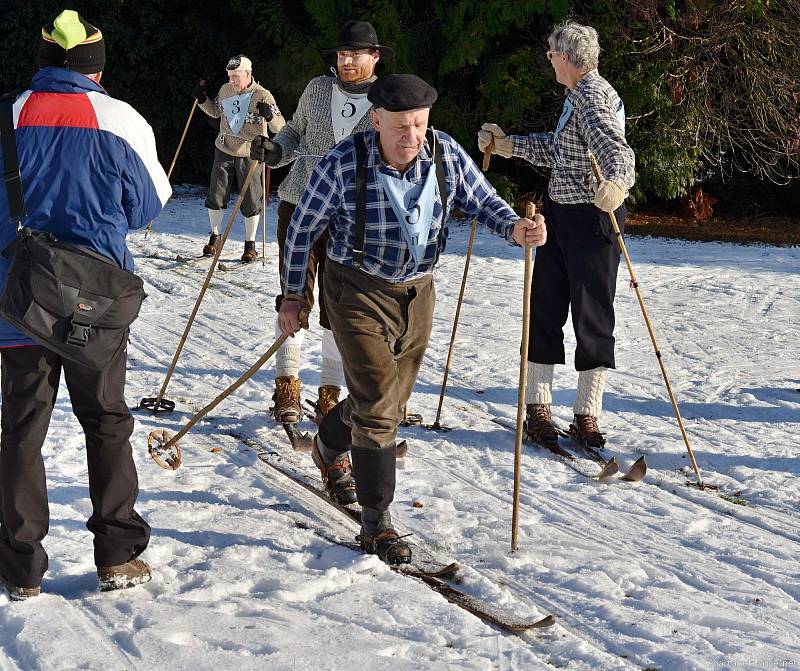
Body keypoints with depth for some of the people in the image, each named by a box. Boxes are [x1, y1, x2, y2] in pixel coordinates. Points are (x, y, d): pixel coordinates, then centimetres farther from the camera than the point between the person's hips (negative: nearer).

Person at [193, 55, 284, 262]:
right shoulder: (225, 90, 0)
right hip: (224, 151, 4)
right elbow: (216, 112, 20)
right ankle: (215, 237, 24)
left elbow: (279, 127, -18)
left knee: (250, 202, 2)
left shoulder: (263, 96, -16)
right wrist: (202, 99, 5)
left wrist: (270, 116, -38)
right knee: (216, 196, 6)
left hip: (249, 155, -4)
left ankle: (250, 245, 15)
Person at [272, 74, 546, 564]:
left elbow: (482, 201, 0)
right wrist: (294, 294, -1)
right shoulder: (344, 164, -20)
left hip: (417, 293, 5)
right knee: (378, 403, -14)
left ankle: (331, 446, 50)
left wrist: (514, 227, -22)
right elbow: (304, 227, -7)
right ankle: (377, 520, -2)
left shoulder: (446, 154, -10)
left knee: (390, 402, 18)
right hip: (359, 291, -5)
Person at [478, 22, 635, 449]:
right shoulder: (581, 93, 15)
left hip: (592, 219, -10)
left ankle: (586, 416, 9)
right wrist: (508, 145, 31)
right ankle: (538, 407, 19)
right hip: (560, 214, 10)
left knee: (592, 318, 0)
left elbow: (615, 148, -32)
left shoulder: (590, 95, -16)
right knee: (544, 311, 11)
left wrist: (617, 183, -52)